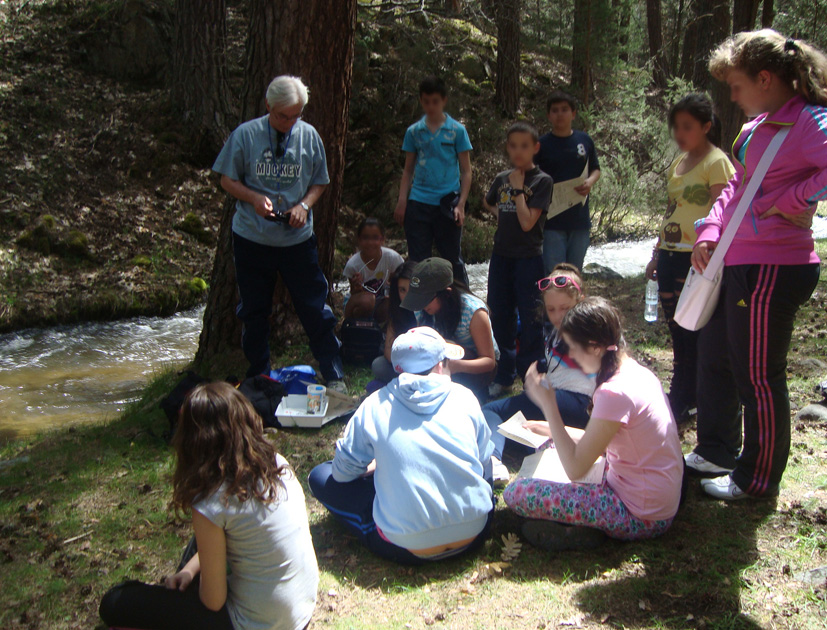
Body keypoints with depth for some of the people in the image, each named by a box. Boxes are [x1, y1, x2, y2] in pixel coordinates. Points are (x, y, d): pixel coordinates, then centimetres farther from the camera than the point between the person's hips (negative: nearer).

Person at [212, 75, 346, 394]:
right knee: (254, 311, 11)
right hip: (251, 238, 0)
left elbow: (319, 182, 9)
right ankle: (258, 375, 29)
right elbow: (227, 179, 2)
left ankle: (334, 376, 15)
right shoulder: (245, 134, -5)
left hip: (298, 239, 0)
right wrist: (255, 198, -17)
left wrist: (304, 205, -11)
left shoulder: (309, 136, 0)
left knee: (314, 308, 2)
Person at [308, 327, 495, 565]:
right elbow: (484, 462, 9)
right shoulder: (464, 397, -2)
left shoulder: (375, 406, -6)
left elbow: (344, 471, 2)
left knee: (321, 476, 8)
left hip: (408, 547, 0)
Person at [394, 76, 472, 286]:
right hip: (418, 203, 2)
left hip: (447, 204, -2)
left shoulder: (457, 130, 3)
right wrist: (402, 202, 2)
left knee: (452, 259, 4)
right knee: (417, 260, 6)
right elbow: (408, 170, 14)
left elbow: (466, 171, 3)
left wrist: (461, 204, -8)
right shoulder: (414, 131, 9)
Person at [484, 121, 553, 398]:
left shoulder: (541, 181, -9)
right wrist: (502, 215, 10)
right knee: (500, 316, 12)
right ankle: (505, 374, 27)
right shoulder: (502, 179, 7)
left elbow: (527, 222, -18)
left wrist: (517, 189, -14)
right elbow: (489, 203, 28)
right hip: (501, 256, 6)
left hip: (528, 258, -5)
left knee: (530, 319, 0)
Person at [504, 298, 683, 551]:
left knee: (516, 492, -14)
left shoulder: (614, 393, -27)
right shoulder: (636, 371, 2)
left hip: (641, 517, -10)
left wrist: (548, 405, -18)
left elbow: (575, 468, -22)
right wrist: (552, 428, 8)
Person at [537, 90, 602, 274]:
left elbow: (595, 169, 16)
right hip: (552, 221, -3)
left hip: (580, 219, 3)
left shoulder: (584, 140, 6)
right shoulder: (542, 144, -2)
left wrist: (590, 182, -6)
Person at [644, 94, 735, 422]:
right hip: (670, 257, 8)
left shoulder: (716, 162, -9)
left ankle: (680, 402, 9)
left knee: (690, 334, -1)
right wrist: (657, 254, 19)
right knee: (677, 331, 12)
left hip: (695, 260, -8)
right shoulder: (677, 163, 15)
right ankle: (686, 398, 22)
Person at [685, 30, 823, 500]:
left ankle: (758, 479, 21)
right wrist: (710, 233, 6)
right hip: (739, 263, 10)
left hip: (773, 269, -10)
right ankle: (716, 453, 38)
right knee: (714, 356, 20)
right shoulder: (761, 124, 14)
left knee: (758, 375, 2)